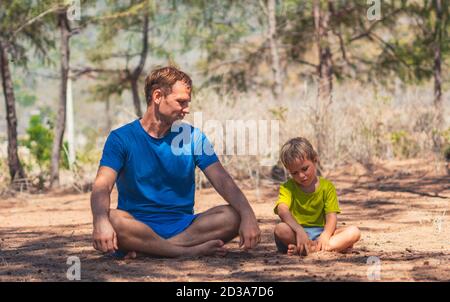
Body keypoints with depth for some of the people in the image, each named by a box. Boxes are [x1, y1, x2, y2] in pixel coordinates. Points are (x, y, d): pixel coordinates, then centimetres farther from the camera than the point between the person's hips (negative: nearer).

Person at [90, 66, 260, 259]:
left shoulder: (193, 137, 7)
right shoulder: (122, 138, -1)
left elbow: (223, 182, -3)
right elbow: (102, 186, -15)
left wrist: (248, 216, -23)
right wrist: (100, 222, -38)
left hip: (183, 225, 3)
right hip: (139, 225, -3)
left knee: (232, 217, -23)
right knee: (112, 219, -36)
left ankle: (148, 248, -25)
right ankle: (191, 250, -27)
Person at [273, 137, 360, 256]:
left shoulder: (327, 187, 6)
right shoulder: (287, 187, 1)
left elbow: (331, 216, -5)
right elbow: (282, 210, -20)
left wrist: (325, 236, -27)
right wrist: (299, 230, -39)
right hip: (295, 234, -2)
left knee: (354, 232, -20)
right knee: (280, 229, -35)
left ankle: (311, 248, -36)